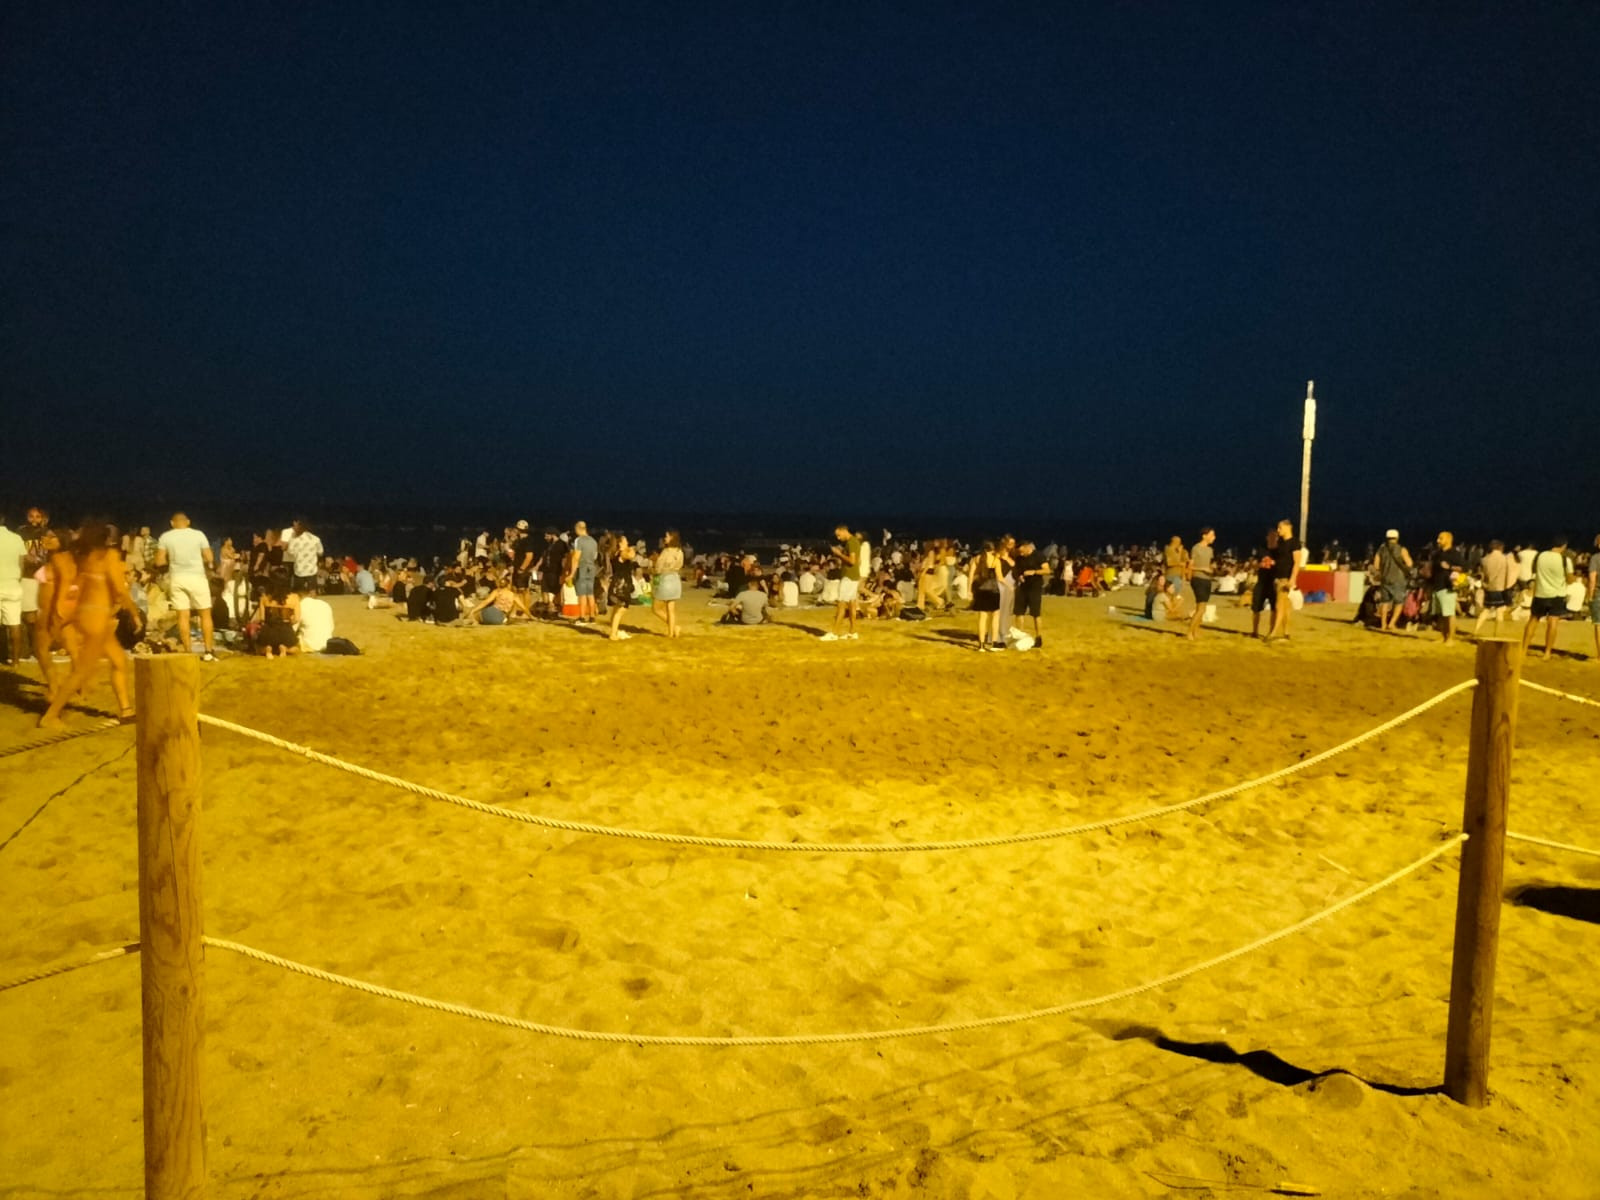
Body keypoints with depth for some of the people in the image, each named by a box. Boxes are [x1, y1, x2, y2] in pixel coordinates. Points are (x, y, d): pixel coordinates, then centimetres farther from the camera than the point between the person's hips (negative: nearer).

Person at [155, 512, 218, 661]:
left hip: (177, 578, 1)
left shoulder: (165, 537, 0)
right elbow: (209, 558, -3)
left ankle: (187, 652, 3)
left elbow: (159, 561, -1)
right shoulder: (198, 534, -2)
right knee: (205, 614, 7)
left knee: (183, 616, 4)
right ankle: (208, 651, 3)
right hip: (196, 577, -1)